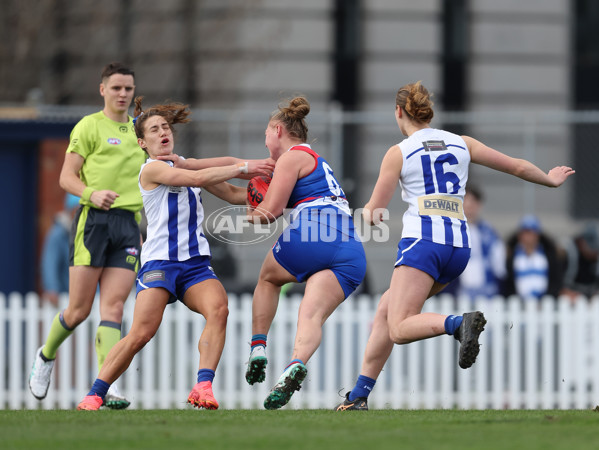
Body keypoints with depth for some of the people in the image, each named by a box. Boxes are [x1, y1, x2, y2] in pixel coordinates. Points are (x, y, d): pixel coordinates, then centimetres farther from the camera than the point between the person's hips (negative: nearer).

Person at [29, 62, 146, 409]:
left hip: (129, 224, 4)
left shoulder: (138, 130, 19)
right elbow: (67, 177, -3)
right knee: (80, 309, -2)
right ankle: (47, 356, 25)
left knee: (114, 306, -8)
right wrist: (92, 194, -22)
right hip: (93, 220, -4)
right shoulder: (89, 126, 2)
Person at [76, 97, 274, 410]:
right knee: (141, 333, -18)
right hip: (159, 261, -6)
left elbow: (233, 195, 23)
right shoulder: (152, 169, -2)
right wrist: (243, 168, -13)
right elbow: (198, 179, -17)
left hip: (195, 264, 6)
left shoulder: (185, 165, 20)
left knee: (218, 310, -25)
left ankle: (203, 388, -30)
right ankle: (95, 394, -1)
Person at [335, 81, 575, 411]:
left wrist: (367, 212, 29)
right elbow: (518, 167, 22)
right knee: (386, 310, 16)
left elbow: (372, 216, 4)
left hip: (422, 241, -6)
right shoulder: (461, 144, 14)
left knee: (399, 329, -13)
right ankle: (359, 396, 9)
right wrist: (551, 180, 41)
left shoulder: (398, 153, 3)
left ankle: (460, 323, -42)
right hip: (459, 246, 6)